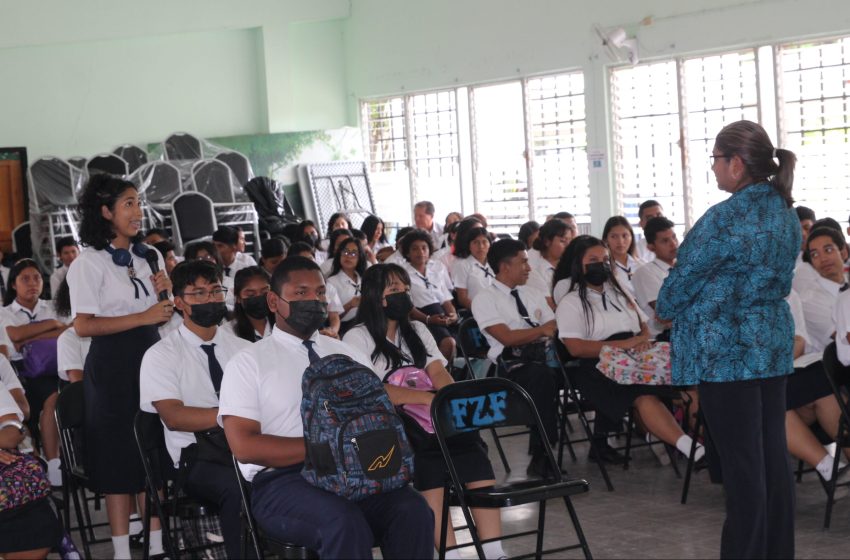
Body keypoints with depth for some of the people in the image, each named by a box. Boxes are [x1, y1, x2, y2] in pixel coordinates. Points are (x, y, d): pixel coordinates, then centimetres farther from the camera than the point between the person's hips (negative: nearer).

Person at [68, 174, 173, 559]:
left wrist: (164, 294, 0)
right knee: (118, 454, -1)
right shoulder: (89, 263, -9)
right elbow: (84, 326, -17)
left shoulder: (150, 257, 12)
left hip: (151, 354, 6)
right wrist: (144, 316, -19)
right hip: (112, 364, -6)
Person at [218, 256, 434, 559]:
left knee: (413, 511, -27)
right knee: (345, 521, -36)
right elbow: (245, 446, -7)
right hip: (283, 480, -4)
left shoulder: (348, 355, 19)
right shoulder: (247, 363, 4)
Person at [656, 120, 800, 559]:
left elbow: (685, 276, -10)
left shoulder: (725, 218, -19)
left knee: (741, 462, -2)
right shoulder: (786, 212, 8)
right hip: (774, 345, 8)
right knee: (774, 455, 11)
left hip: (726, 350, -8)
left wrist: (664, 309, 11)